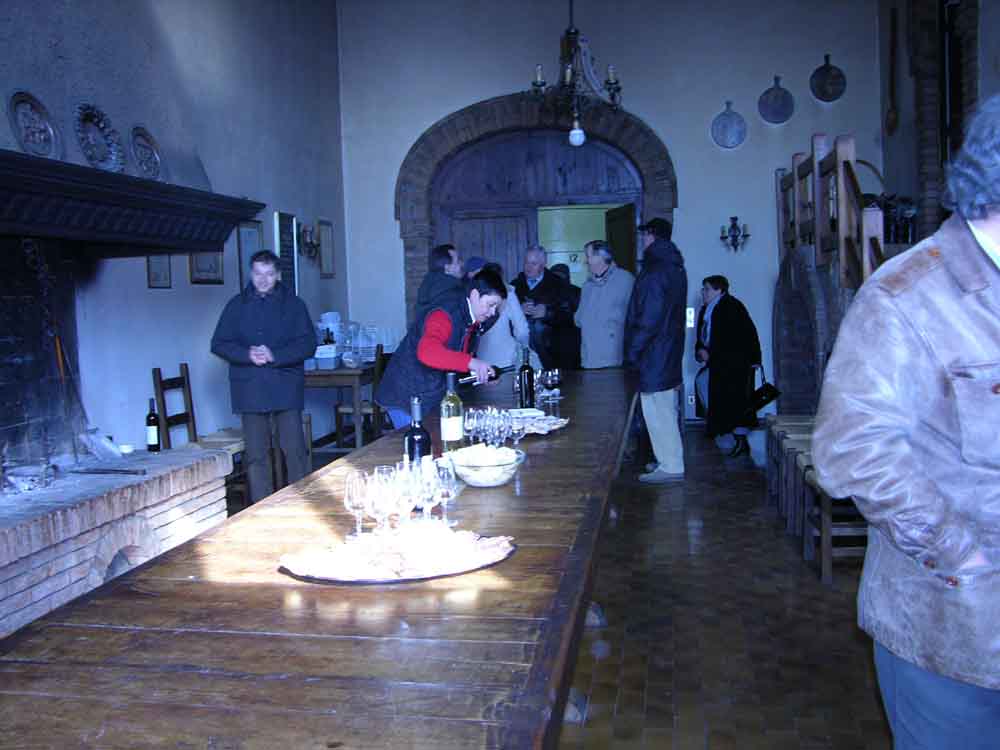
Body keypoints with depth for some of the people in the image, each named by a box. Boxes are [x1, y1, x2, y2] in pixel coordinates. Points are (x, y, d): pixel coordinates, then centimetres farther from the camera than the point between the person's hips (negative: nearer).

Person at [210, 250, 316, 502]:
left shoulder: (293, 303, 5)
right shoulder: (237, 305, 11)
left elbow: (308, 344, -1)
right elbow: (219, 344, 7)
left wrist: (275, 355, -16)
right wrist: (247, 355, -11)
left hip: (286, 388, -2)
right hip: (250, 389, 2)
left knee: (294, 450, -5)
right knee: (256, 454, 4)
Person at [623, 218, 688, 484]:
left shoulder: (654, 272, -17)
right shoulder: (675, 267, 14)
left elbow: (648, 319, -21)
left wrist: (632, 352, -15)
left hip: (653, 355, -10)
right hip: (670, 352, 10)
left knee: (657, 412, -4)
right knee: (666, 410, 17)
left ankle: (670, 467, 2)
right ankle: (669, 460, 26)